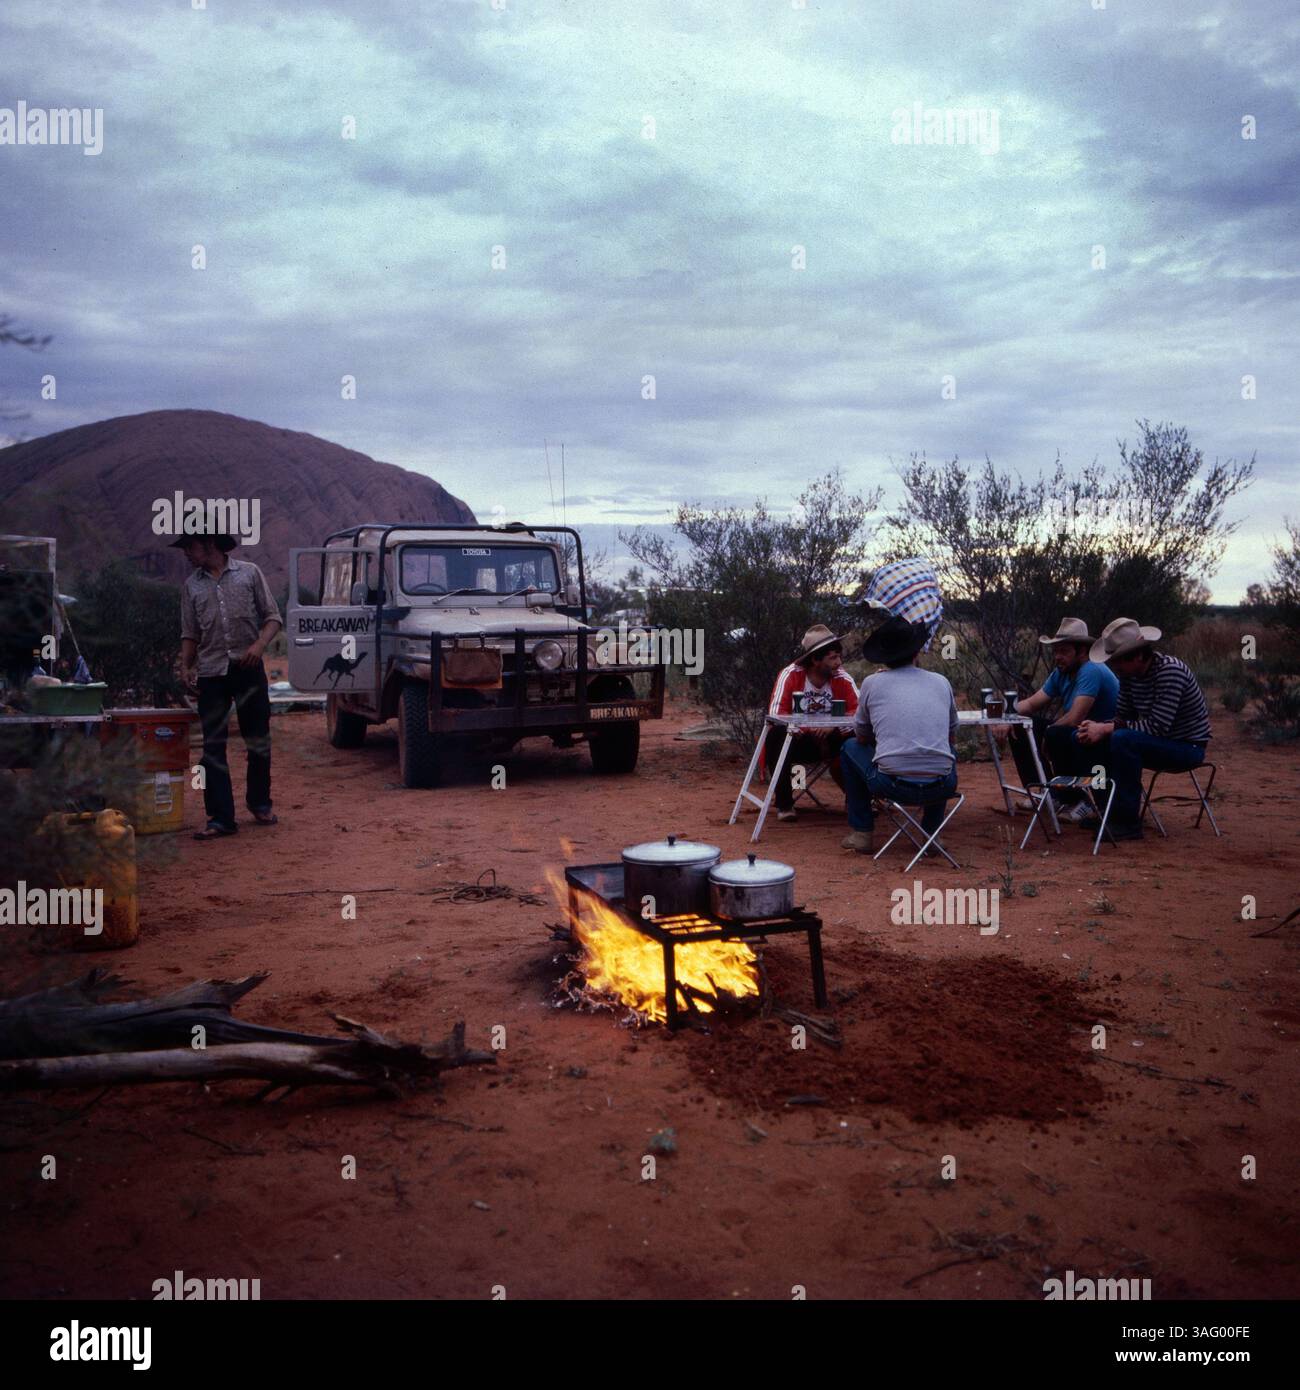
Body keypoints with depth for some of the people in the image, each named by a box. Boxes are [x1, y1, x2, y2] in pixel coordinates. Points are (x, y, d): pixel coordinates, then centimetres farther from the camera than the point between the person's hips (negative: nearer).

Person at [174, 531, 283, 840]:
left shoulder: (249, 572, 3)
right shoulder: (191, 586, 11)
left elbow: (272, 616, 2)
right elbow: (190, 634, 14)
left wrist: (259, 644, -14)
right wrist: (185, 666, -1)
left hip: (248, 668, -2)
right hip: (211, 674, 2)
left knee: (258, 740, 6)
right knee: (213, 746, -1)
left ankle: (260, 803, 25)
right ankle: (220, 818, 2)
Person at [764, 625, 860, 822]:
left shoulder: (843, 678, -8)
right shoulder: (790, 675, -16)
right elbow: (775, 714, -24)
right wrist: (809, 728, -34)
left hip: (829, 742, 2)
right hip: (796, 740, -2)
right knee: (777, 734, -34)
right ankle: (784, 803, -18)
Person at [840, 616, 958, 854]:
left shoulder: (872, 683, 5)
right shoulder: (941, 682, 12)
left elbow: (862, 737, 19)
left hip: (892, 785, -2)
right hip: (941, 787, 2)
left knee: (850, 748, 26)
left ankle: (862, 832, 24)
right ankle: (931, 832, 28)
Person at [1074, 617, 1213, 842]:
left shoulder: (1170, 671, -25)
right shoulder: (1129, 672, 0)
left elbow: (1158, 726, -30)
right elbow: (1122, 718, 3)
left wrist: (1106, 729, -28)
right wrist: (1097, 727, -18)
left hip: (1187, 746, -8)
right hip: (1158, 742, 8)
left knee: (1123, 740, -30)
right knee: (1098, 739, -4)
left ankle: (1127, 822, -24)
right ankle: (1110, 809, 4)